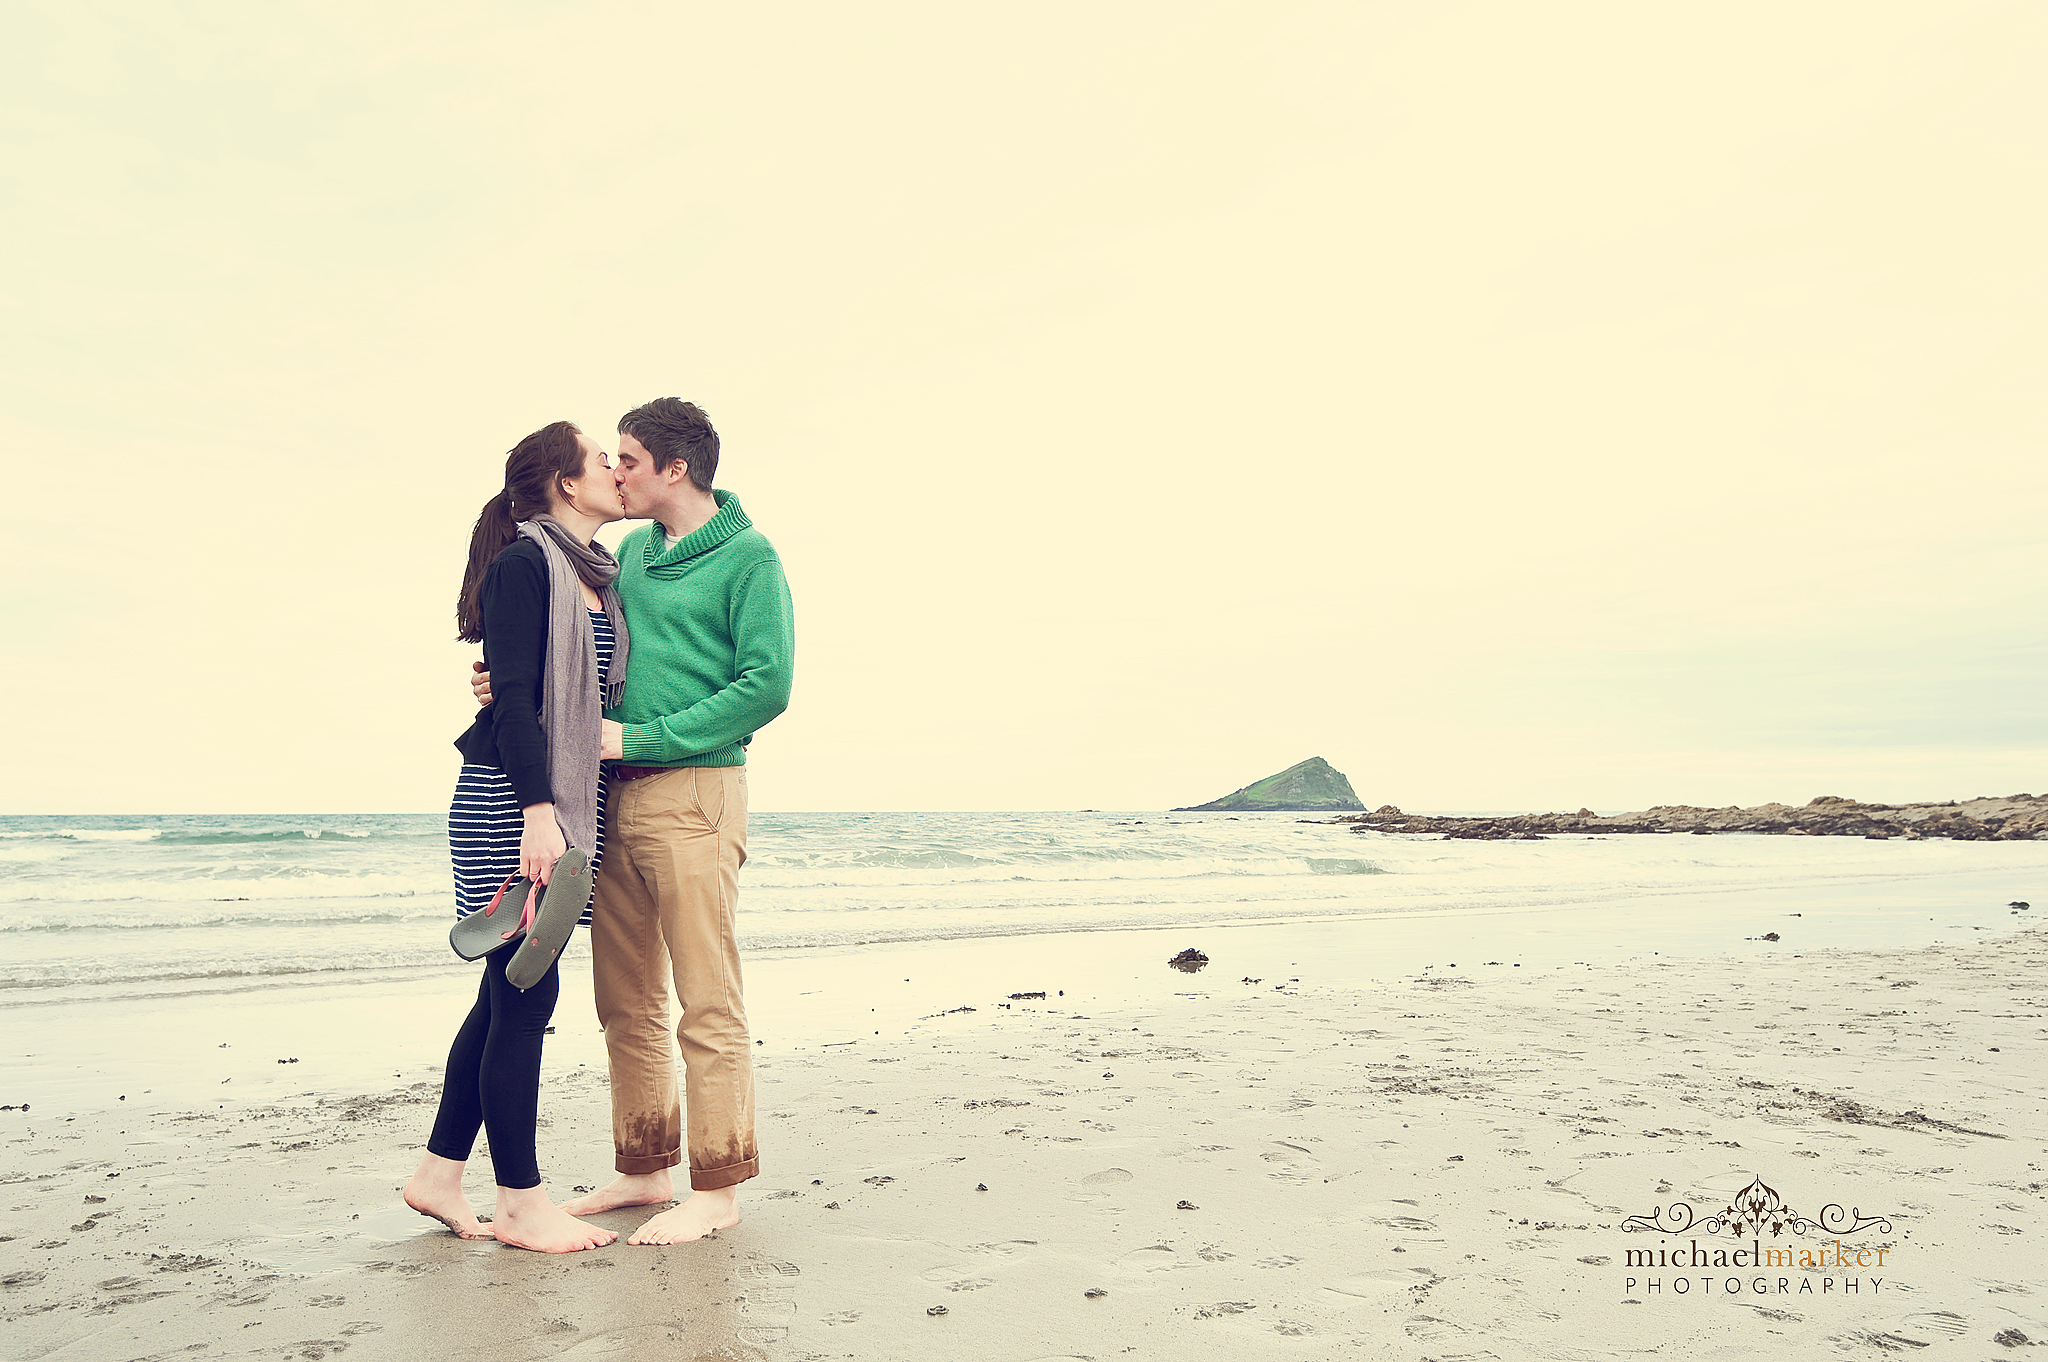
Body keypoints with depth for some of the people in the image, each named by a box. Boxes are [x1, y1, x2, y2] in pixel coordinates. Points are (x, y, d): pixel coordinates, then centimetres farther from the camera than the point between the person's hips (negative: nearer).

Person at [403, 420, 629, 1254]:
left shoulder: (599, 574, 16)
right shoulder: (522, 565, -10)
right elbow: (513, 697, -17)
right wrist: (536, 809, -23)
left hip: (565, 801, 9)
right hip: (510, 803, -9)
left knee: (511, 992, 13)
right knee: (525, 994, -3)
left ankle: (438, 1176, 25)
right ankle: (522, 1206, 9)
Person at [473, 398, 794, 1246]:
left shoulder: (747, 556, -5)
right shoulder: (631, 552, 17)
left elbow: (766, 685, -14)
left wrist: (640, 739, -14)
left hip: (694, 798, -7)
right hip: (617, 801, 7)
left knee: (707, 1003, -3)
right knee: (626, 1003, 12)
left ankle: (718, 1190, 8)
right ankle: (645, 1170, 25)